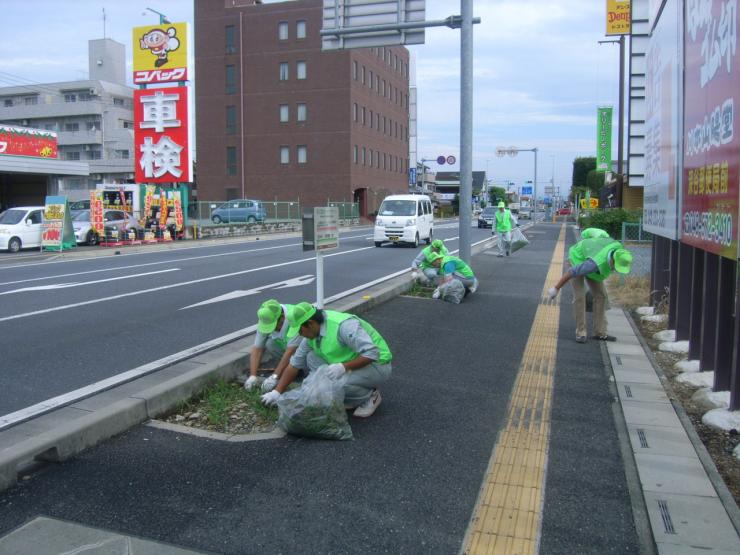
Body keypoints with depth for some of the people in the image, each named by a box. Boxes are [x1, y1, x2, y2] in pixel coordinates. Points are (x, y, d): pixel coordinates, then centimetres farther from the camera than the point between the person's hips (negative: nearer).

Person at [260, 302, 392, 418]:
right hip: (350, 367, 9)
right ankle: (348, 398, 1)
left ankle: (370, 396, -2)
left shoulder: (343, 326, -30)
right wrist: (277, 392, 1)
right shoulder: (312, 332, -3)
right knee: (312, 358, -3)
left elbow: (371, 353, -34)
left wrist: (344, 367, -39)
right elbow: (295, 363, 4)